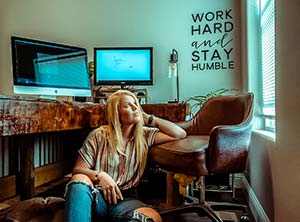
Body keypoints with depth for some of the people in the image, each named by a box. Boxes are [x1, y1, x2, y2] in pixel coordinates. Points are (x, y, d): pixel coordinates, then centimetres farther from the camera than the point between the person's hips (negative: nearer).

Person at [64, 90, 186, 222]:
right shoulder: (98, 136, 2)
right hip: (97, 196, -1)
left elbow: (180, 134, 4)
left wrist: (149, 119, 4)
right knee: (80, 179, -35)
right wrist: (99, 175, -19)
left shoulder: (145, 135, 8)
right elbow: (77, 170, 2)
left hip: (125, 199, 2)